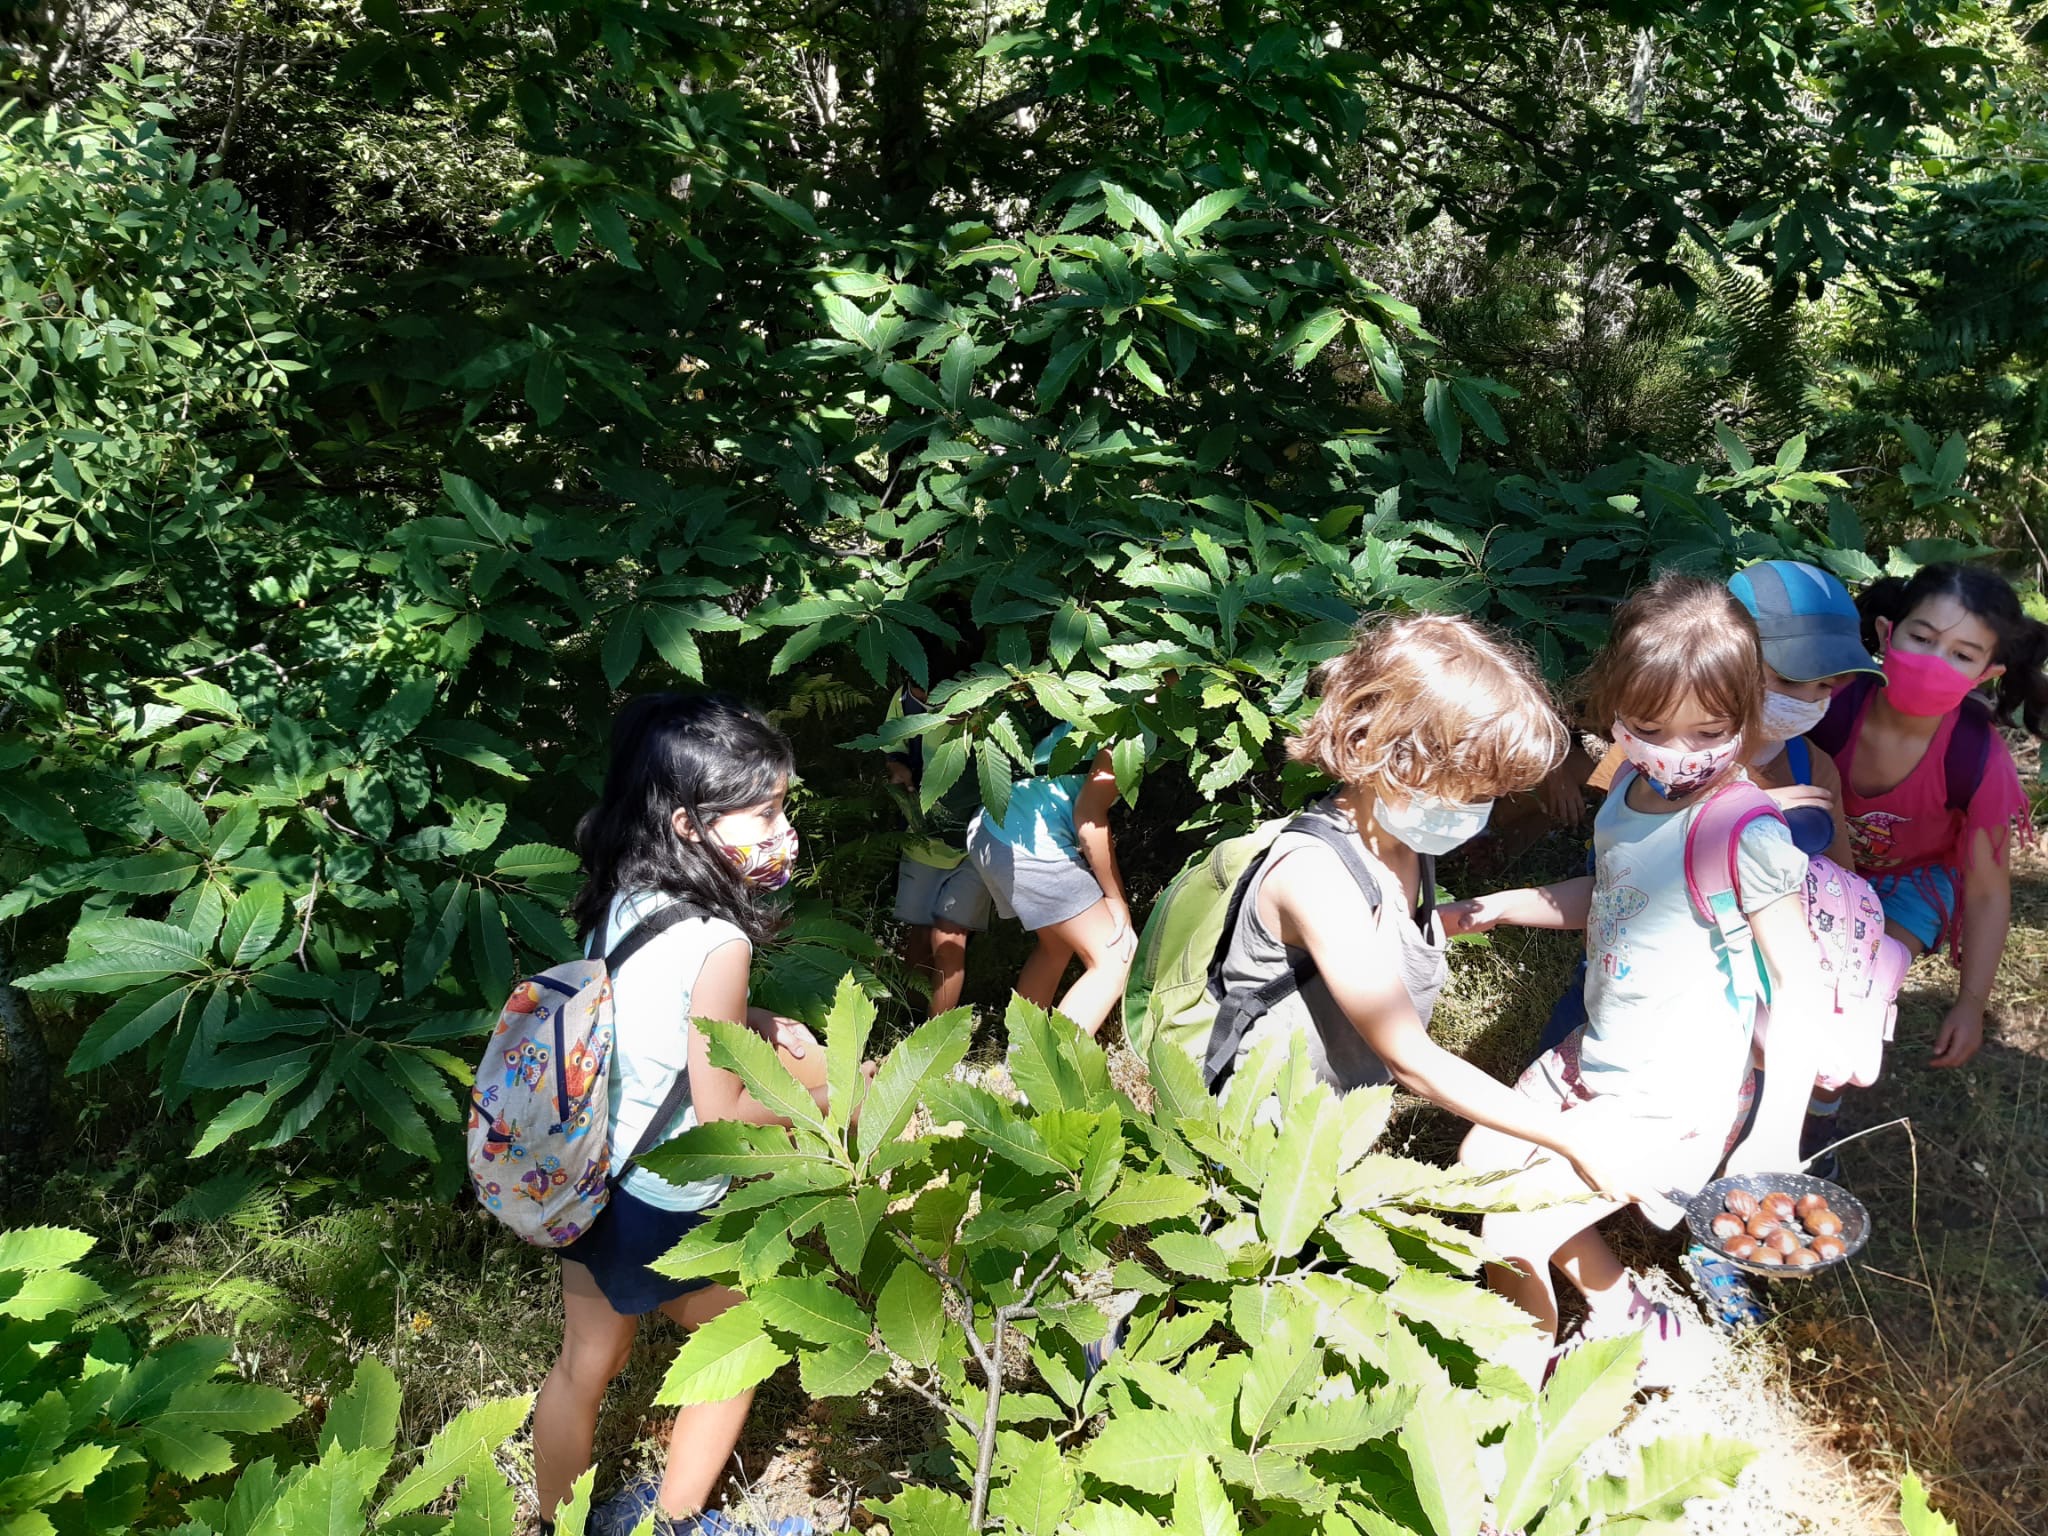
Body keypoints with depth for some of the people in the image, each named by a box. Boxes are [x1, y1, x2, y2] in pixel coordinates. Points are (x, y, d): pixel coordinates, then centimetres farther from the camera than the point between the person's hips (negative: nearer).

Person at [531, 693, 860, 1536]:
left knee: (584, 1363, 25)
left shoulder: (621, 903, -8)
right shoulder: (717, 943, -31)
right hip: (673, 1207, -7)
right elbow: (722, 1117, -24)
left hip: (592, 1177, 7)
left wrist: (752, 1023, 2)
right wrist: (826, 1100, -11)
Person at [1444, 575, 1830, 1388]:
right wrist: (1496, 908, 15)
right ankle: (1622, 1310, 33)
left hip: (1672, 1103, -9)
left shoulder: (1747, 835, -26)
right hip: (1594, 1056, 9)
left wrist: (1777, 1133, -29)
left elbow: (1799, 984, -24)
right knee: (1482, 1160, 21)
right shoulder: (1631, 791, -2)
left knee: (1513, 1236, -9)